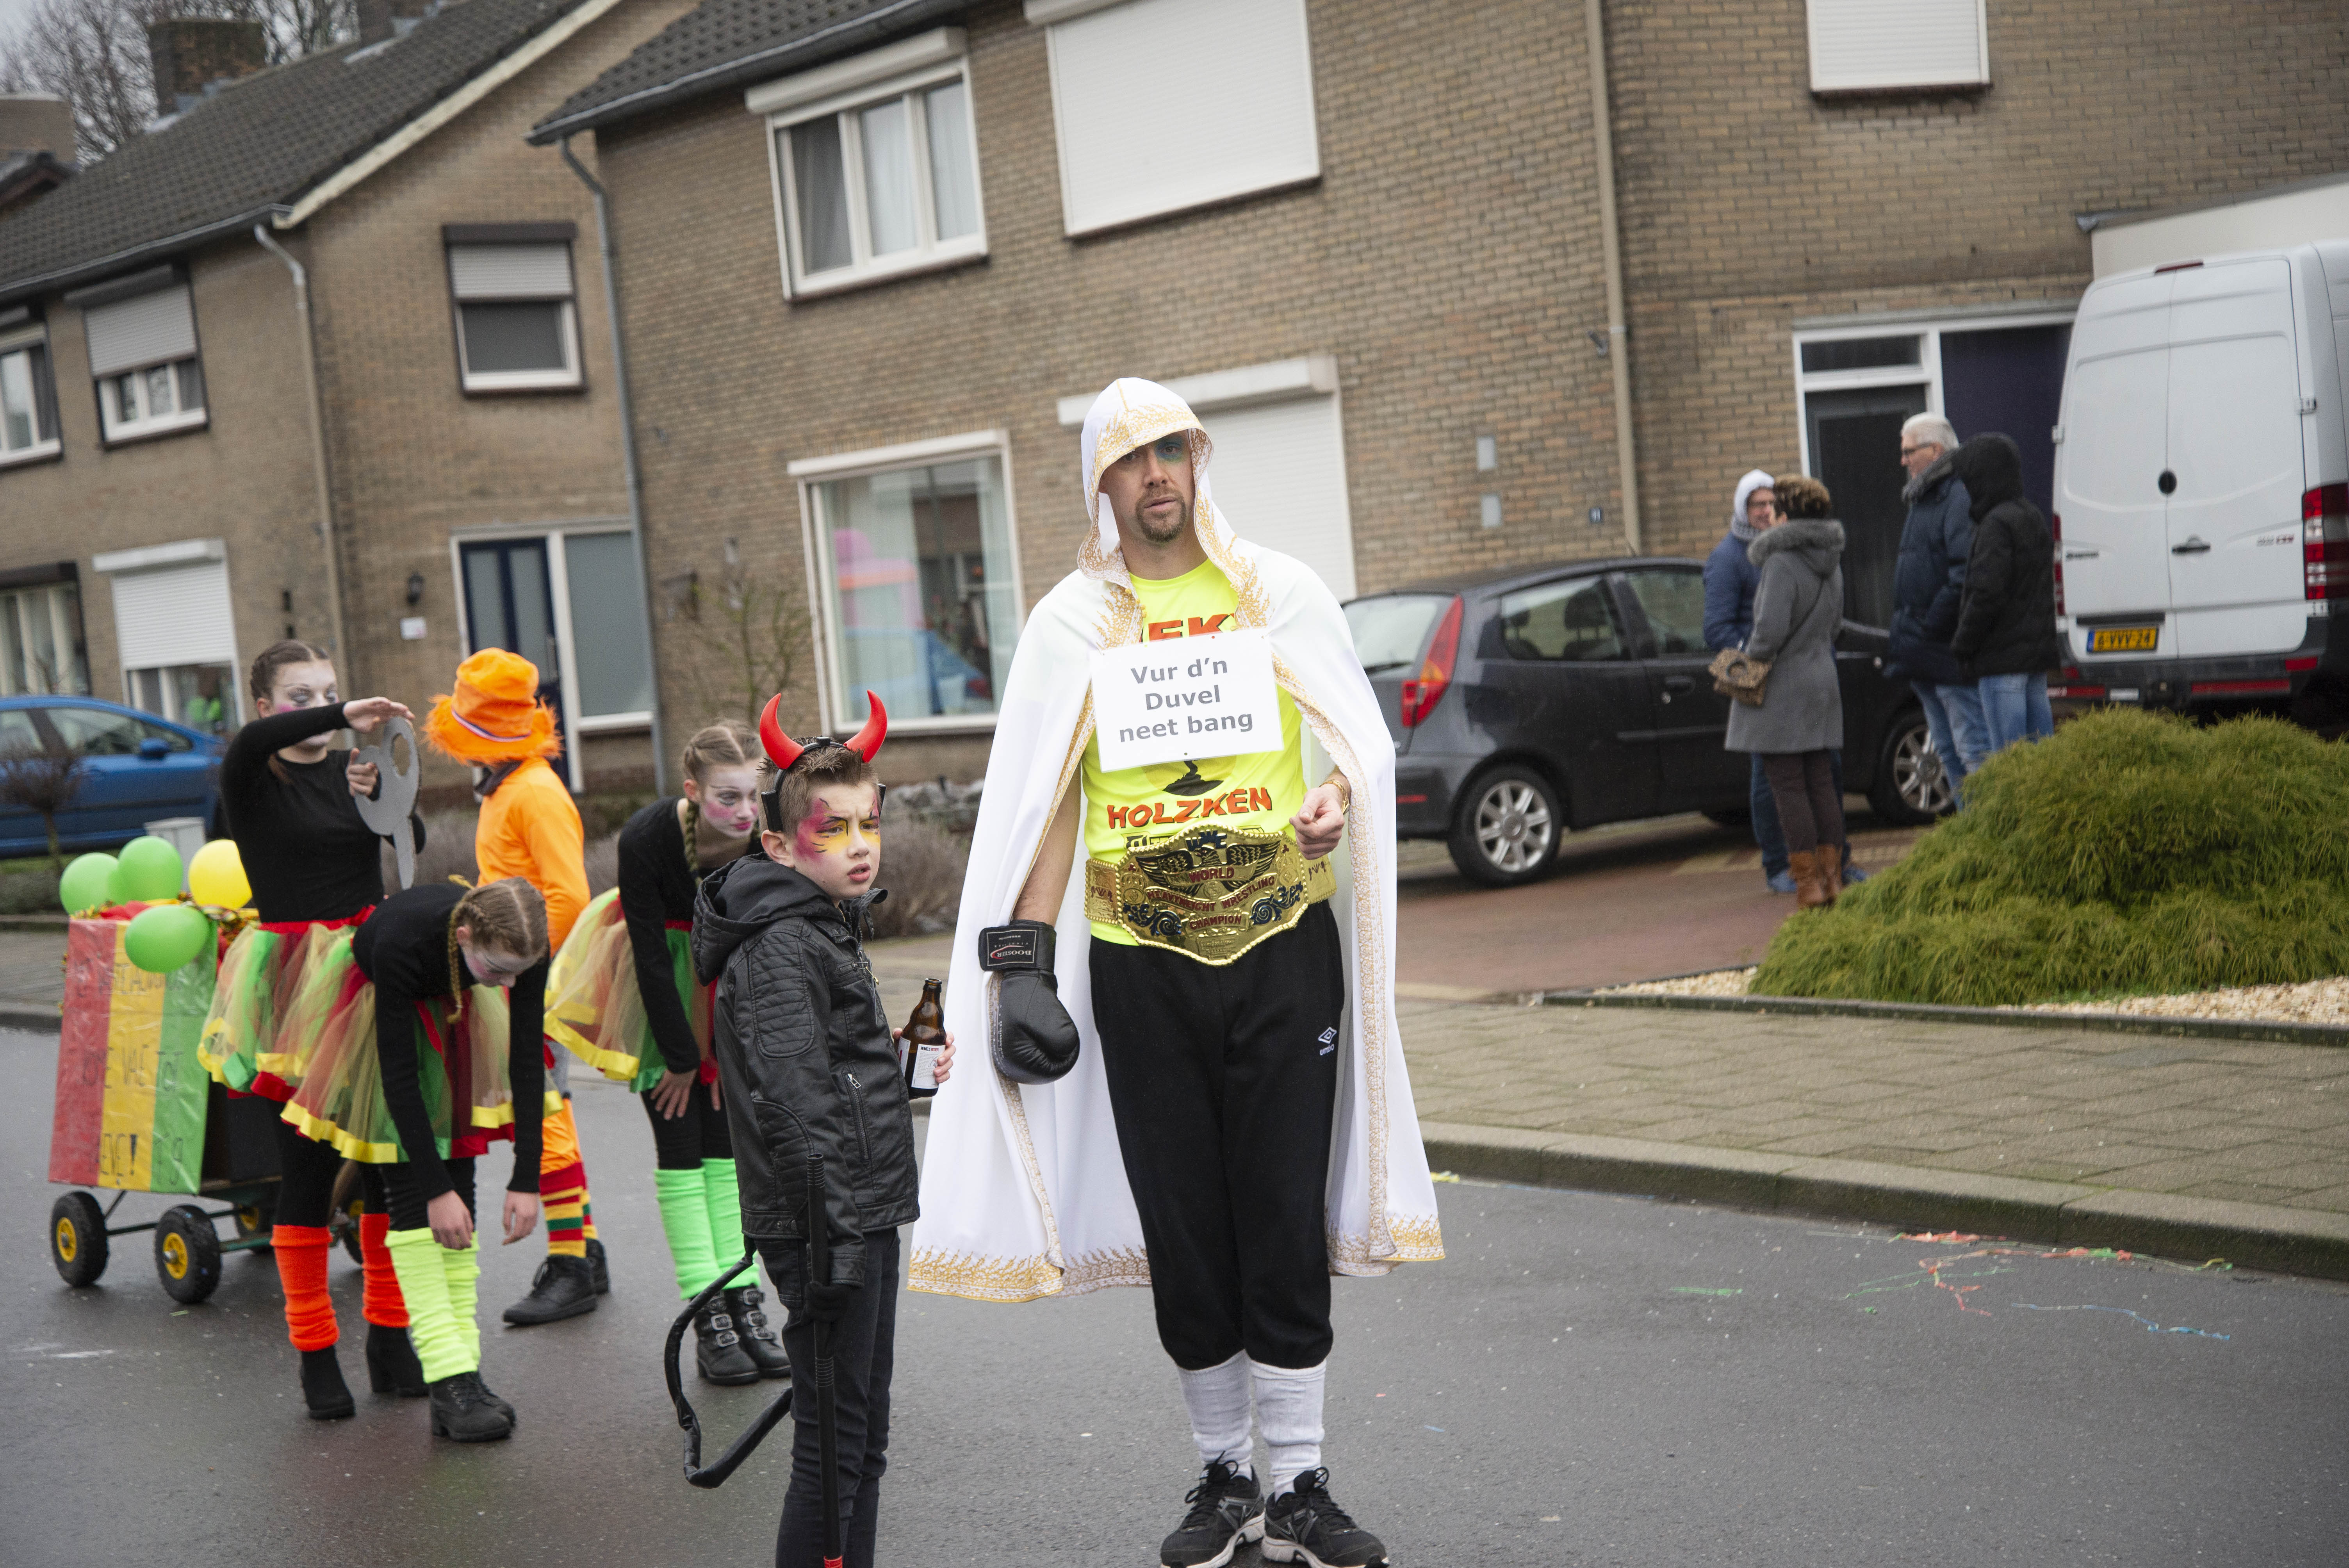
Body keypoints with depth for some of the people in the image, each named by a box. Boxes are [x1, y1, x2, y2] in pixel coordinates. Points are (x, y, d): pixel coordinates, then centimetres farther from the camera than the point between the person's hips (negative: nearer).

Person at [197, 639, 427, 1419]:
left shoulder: (355, 769, 9)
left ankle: (390, 1338, 17)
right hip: (293, 986, -4)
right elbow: (253, 742, -27)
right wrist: (346, 717, -34)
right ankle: (316, 1353, 8)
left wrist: (377, 795, -25)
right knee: (307, 1167, -1)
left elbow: (415, 840, -7)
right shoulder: (254, 780, -2)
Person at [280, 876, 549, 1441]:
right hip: (377, 997, -4)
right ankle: (449, 1380, -17)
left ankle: (464, 1368, -4)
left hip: (452, 1005, 4)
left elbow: (528, 1057, -21)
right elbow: (400, 1075, -32)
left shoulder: (521, 945, -30)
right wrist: (435, 1190, -30)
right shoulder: (403, 938, -40)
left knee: (458, 1167, -4)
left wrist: (526, 1177, -23)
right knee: (409, 1178, -13)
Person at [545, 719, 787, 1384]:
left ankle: (746, 1305, 5)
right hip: (661, 984, -3)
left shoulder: (765, 841, -23)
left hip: (729, 979, 3)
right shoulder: (646, 838, -30)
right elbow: (652, 955, -21)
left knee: (728, 1138, 2)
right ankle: (710, 1322, -4)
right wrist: (682, 1057, -15)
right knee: (681, 1146, -6)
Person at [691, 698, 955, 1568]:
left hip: (866, 1216, 10)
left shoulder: (830, 931, 15)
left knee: (866, 1432, 16)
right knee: (834, 1442, -4)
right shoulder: (779, 950, -16)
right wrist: (831, 1247, -26)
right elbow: (796, 1108, -23)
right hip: (824, 1229, -10)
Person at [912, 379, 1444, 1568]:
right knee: (1182, 1232, 6)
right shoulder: (1072, 622, 7)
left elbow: (1359, 740, 10)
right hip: (1141, 959, 1)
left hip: (1284, 944, -1)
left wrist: (1339, 799, -14)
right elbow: (1041, 803, 6)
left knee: (1286, 1224, 0)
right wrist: (1023, 960, -2)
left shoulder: (1279, 591, 6)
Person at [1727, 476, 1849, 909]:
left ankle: (1808, 881, -2)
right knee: (1821, 783, 11)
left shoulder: (1782, 564, -17)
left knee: (1788, 786, -2)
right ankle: (1832, 877, 14)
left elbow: (1770, 630, -24)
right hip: (1822, 680, 8)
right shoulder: (1831, 564, 9)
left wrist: (1751, 664, -8)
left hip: (1782, 688, -8)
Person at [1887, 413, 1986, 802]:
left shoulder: (1960, 498, -15)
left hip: (1950, 653, -11)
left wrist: (1929, 626, -20)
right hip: (1926, 654, 11)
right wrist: (1905, 633, 14)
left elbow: (1965, 577, -24)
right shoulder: (1923, 499, 19)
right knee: (1948, 752, 15)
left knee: (1972, 750, -9)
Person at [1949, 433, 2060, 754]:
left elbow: (1987, 593, -21)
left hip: (2003, 658, -10)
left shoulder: (1996, 525, -14)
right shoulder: (2033, 518, 17)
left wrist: (1961, 644, -10)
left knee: (2006, 755, -7)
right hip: (2038, 653, 10)